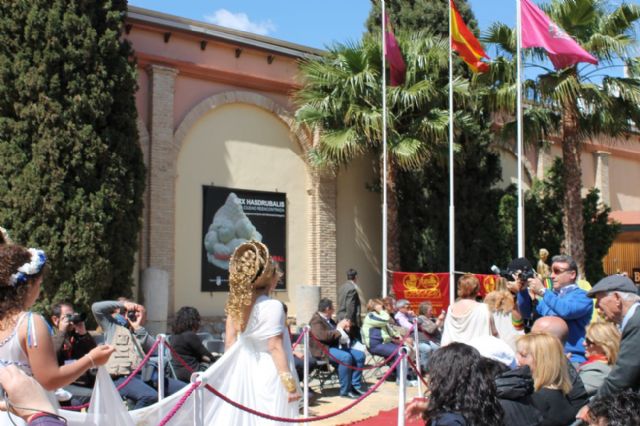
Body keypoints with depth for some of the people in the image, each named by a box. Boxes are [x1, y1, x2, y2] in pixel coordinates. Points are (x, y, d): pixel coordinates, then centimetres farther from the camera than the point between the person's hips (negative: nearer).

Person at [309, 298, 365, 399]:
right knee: (346, 357, -33)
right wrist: (339, 331, -19)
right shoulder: (316, 320, -12)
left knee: (360, 355, 1)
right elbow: (321, 335, -29)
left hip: (337, 346, 10)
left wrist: (343, 328, 9)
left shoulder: (329, 320, 19)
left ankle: (355, 385, 4)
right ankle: (345, 391, -25)